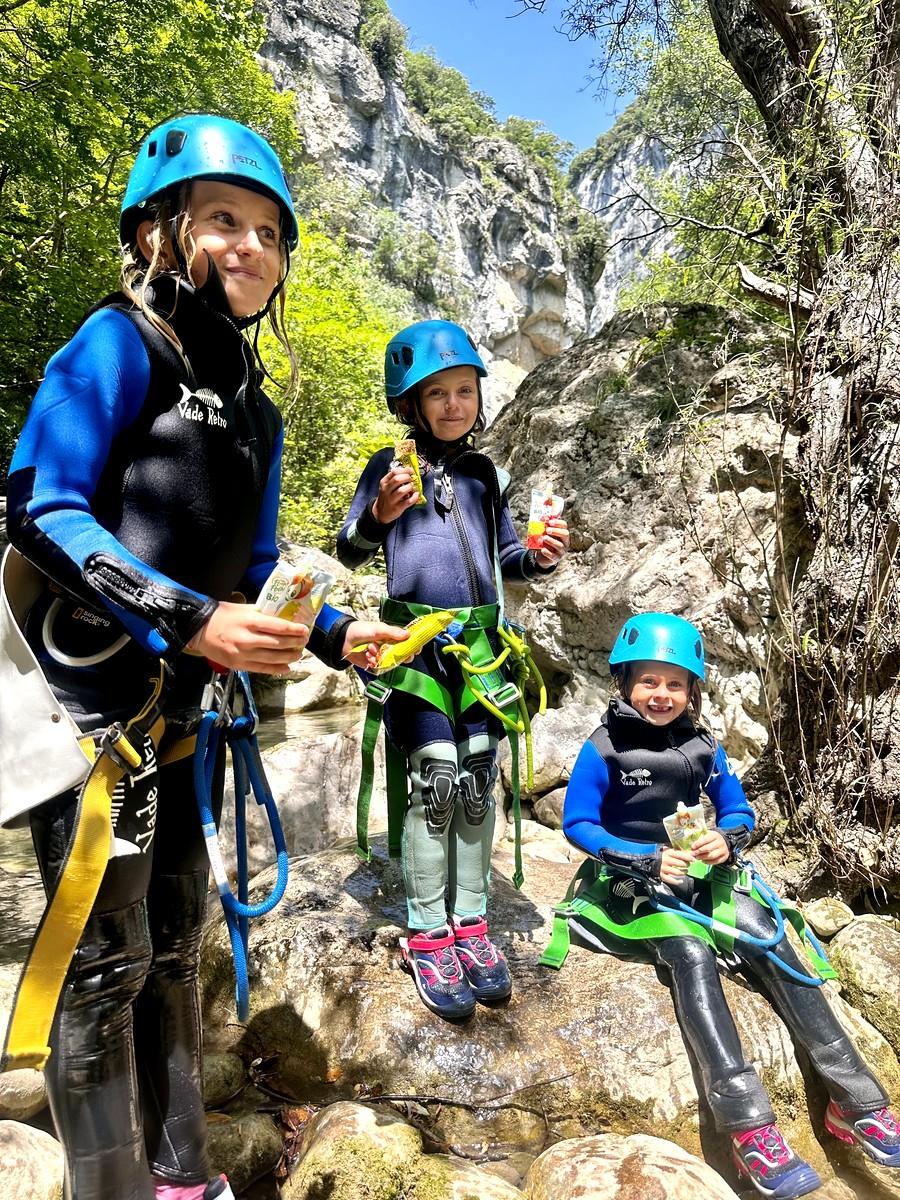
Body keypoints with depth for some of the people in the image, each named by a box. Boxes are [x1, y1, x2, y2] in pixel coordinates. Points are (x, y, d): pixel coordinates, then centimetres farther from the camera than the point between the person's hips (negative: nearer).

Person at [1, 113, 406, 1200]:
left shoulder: (255, 413, 14)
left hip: (168, 719, 8)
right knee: (105, 962, 1)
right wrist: (188, 620, -27)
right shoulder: (118, 343, -7)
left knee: (171, 941, 17)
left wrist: (337, 633, 2)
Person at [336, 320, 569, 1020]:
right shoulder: (390, 468, 2)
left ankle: (470, 924, 19)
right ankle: (427, 937, 8)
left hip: (480, 640, 4)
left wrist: (540, 558, -2)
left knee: (478, 781, 4)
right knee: (435, 781, -7)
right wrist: (379, 513, -21)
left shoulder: (487, 475, 14)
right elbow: (350, 552, -1)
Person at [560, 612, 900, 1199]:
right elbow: (578, 824, -9)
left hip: (703, 868, 4)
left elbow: (738, 808, 11)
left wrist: (728, 837, -13)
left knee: (765, 938, -17)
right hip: (637, 877, -4)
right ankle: (749, 1126, -31)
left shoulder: (703, 745, 5)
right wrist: (646, 860, -19)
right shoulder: (605, 748, -9)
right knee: (691, 953, -28)